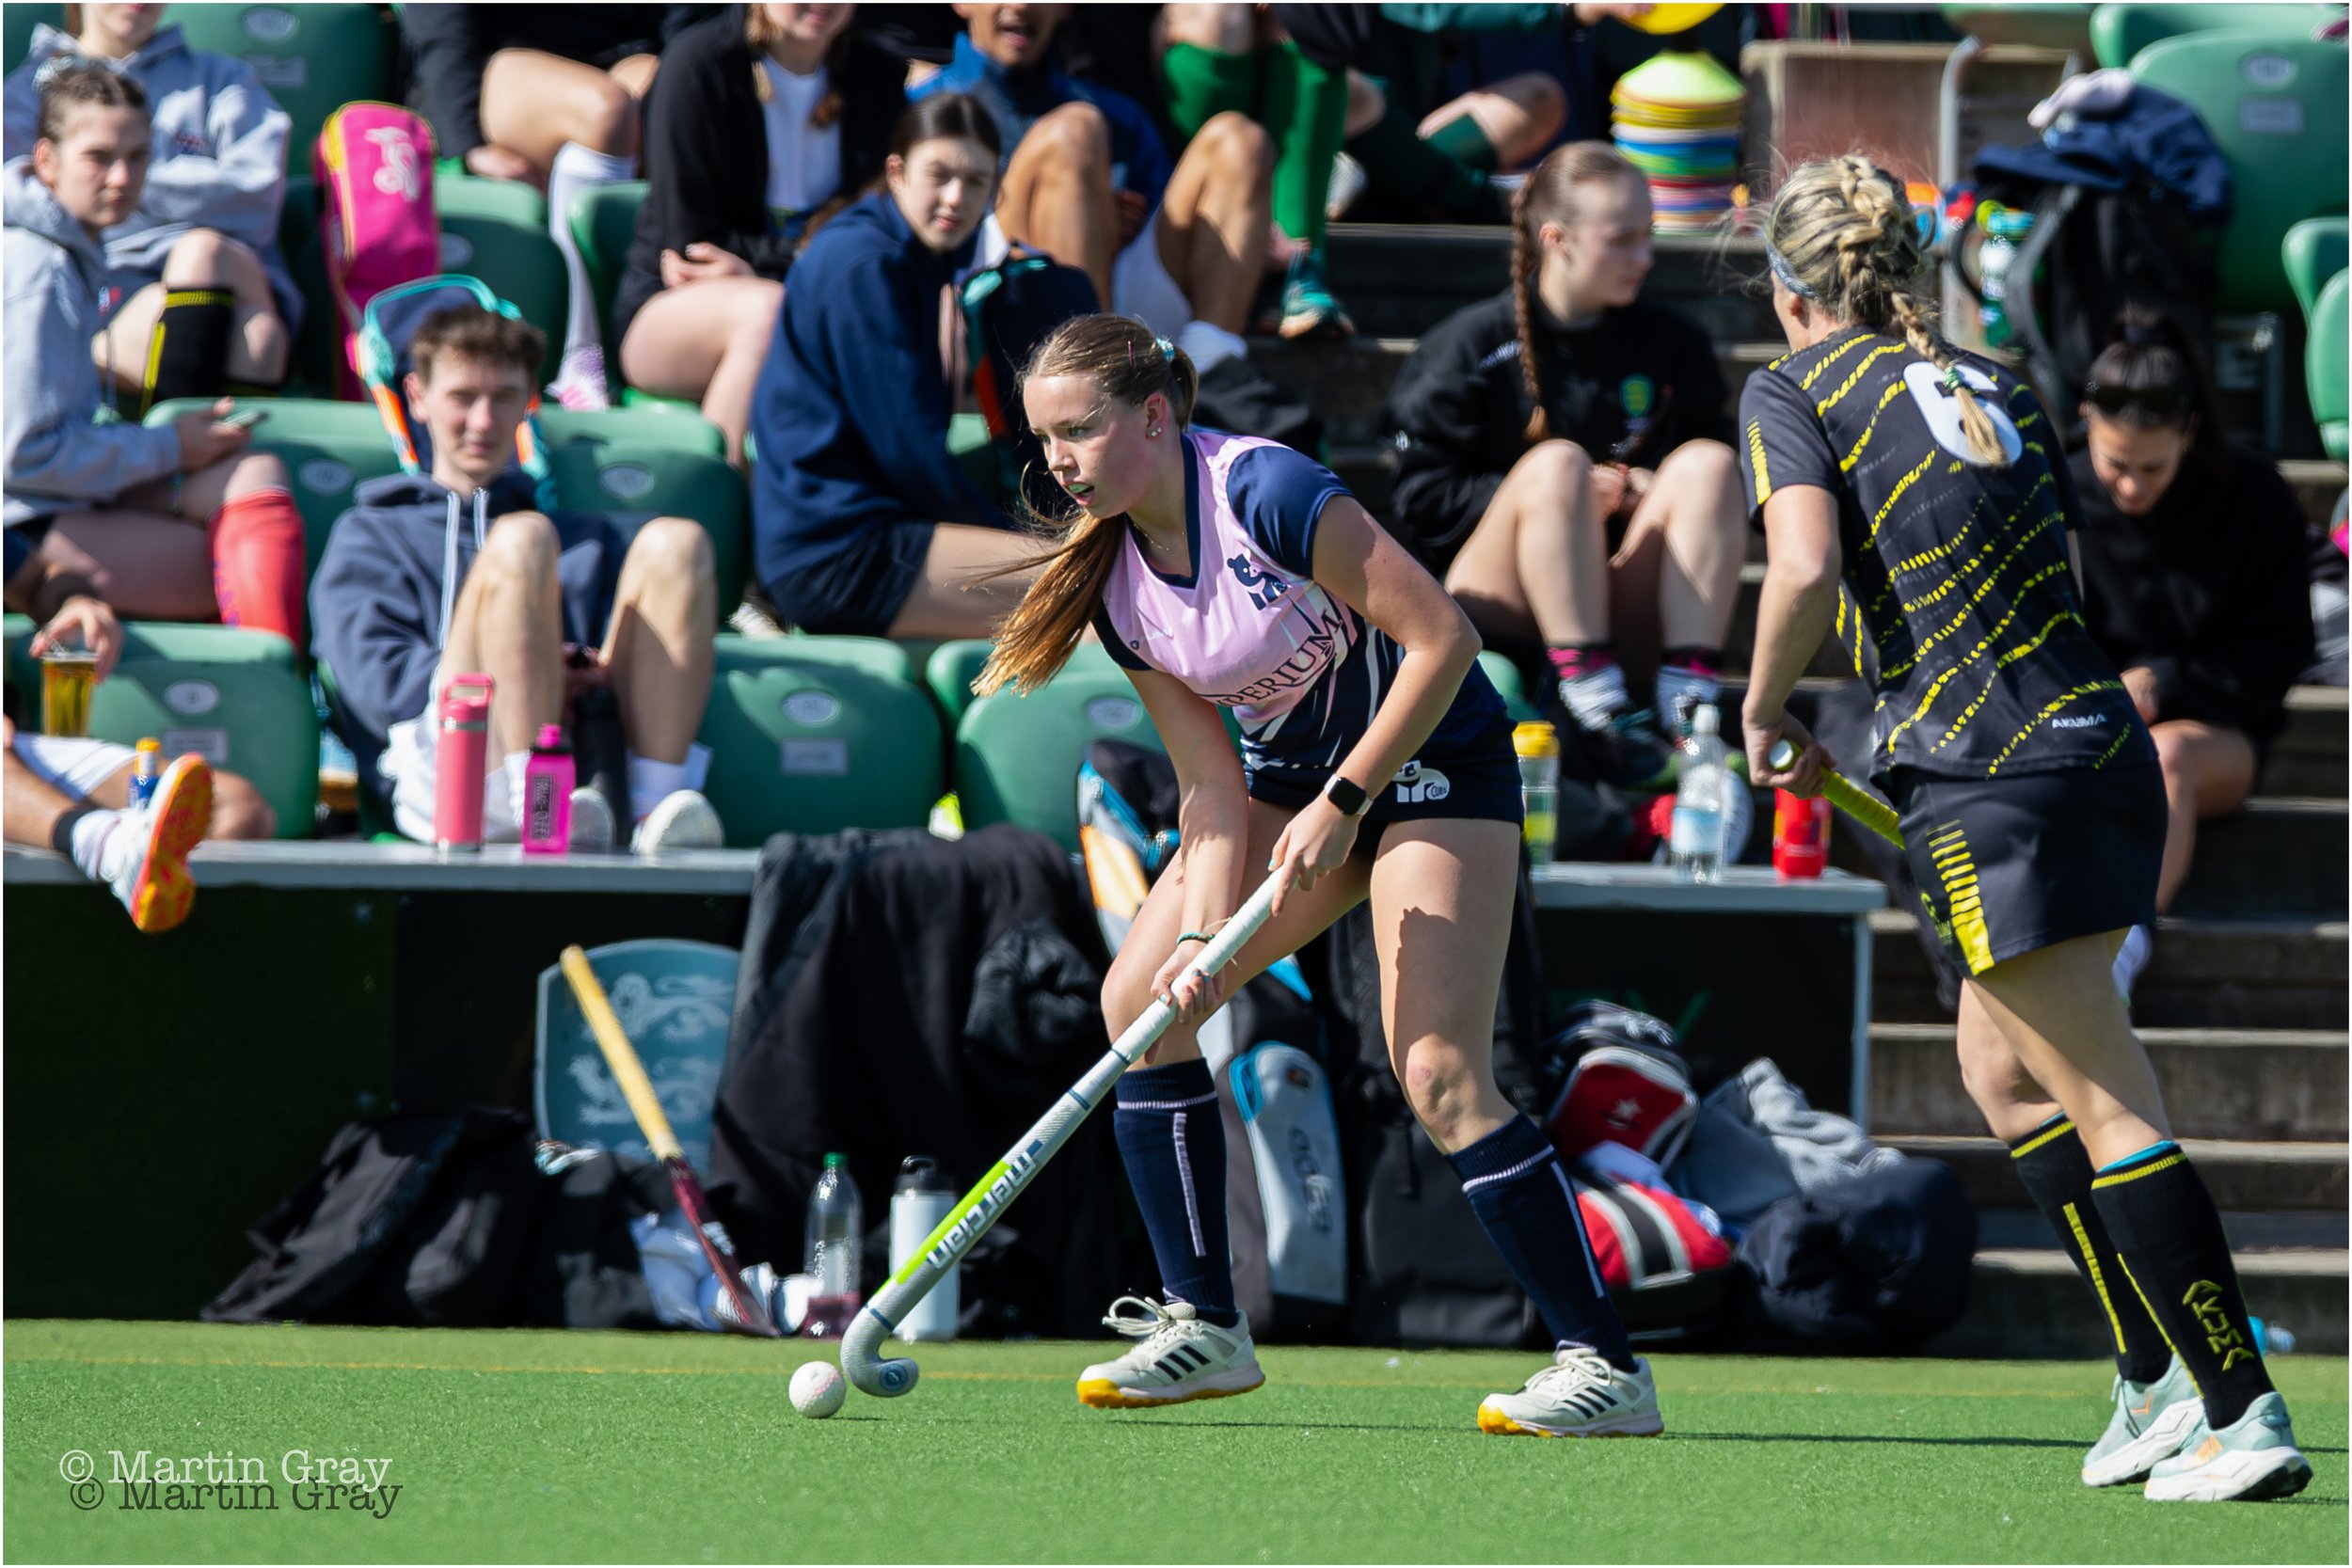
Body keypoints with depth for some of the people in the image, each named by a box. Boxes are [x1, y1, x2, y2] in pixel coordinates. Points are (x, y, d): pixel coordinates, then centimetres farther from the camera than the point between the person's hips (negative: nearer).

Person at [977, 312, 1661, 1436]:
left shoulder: (1268, 495, -26)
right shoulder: (1115, 580, -4)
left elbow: (1444, 638, -25)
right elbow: (1210, 778, -3)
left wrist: (1343, 804, -23)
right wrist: (1201, 933, -18)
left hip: (1431, 762, -8)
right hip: (1296, 775, 8)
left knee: (1440, 1076, -19)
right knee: (1140, 995, -3)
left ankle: (1607, 1367, -15)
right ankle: (1202, 1325, 3)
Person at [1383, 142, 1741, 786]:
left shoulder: (1673, 347, 12)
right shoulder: (1470, 347, 1)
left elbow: (1718, 492, 19)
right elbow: (1422, 500, -3)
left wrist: (1654, 495, -4)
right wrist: (1568, 496, -12)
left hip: (1621, 614, 3)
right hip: (1496, 606, -3)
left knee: (1709, 461, -19)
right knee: (1557, 462, -30)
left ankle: (1687, 700, -33)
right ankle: (1594, 707, -40)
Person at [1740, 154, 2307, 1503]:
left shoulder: (1793, 392, 1)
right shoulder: (2004, 391, 19)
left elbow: (1804, 570, -14)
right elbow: (2062, 574, 17)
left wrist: (1767, 711, 2)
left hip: (1990, 783, -7)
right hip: (2106, 741, 7)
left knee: (2107, 1103, -8)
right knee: (2005, 1069, 22)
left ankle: (2244, 1414, -13)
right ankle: (2161, 1380, 20)